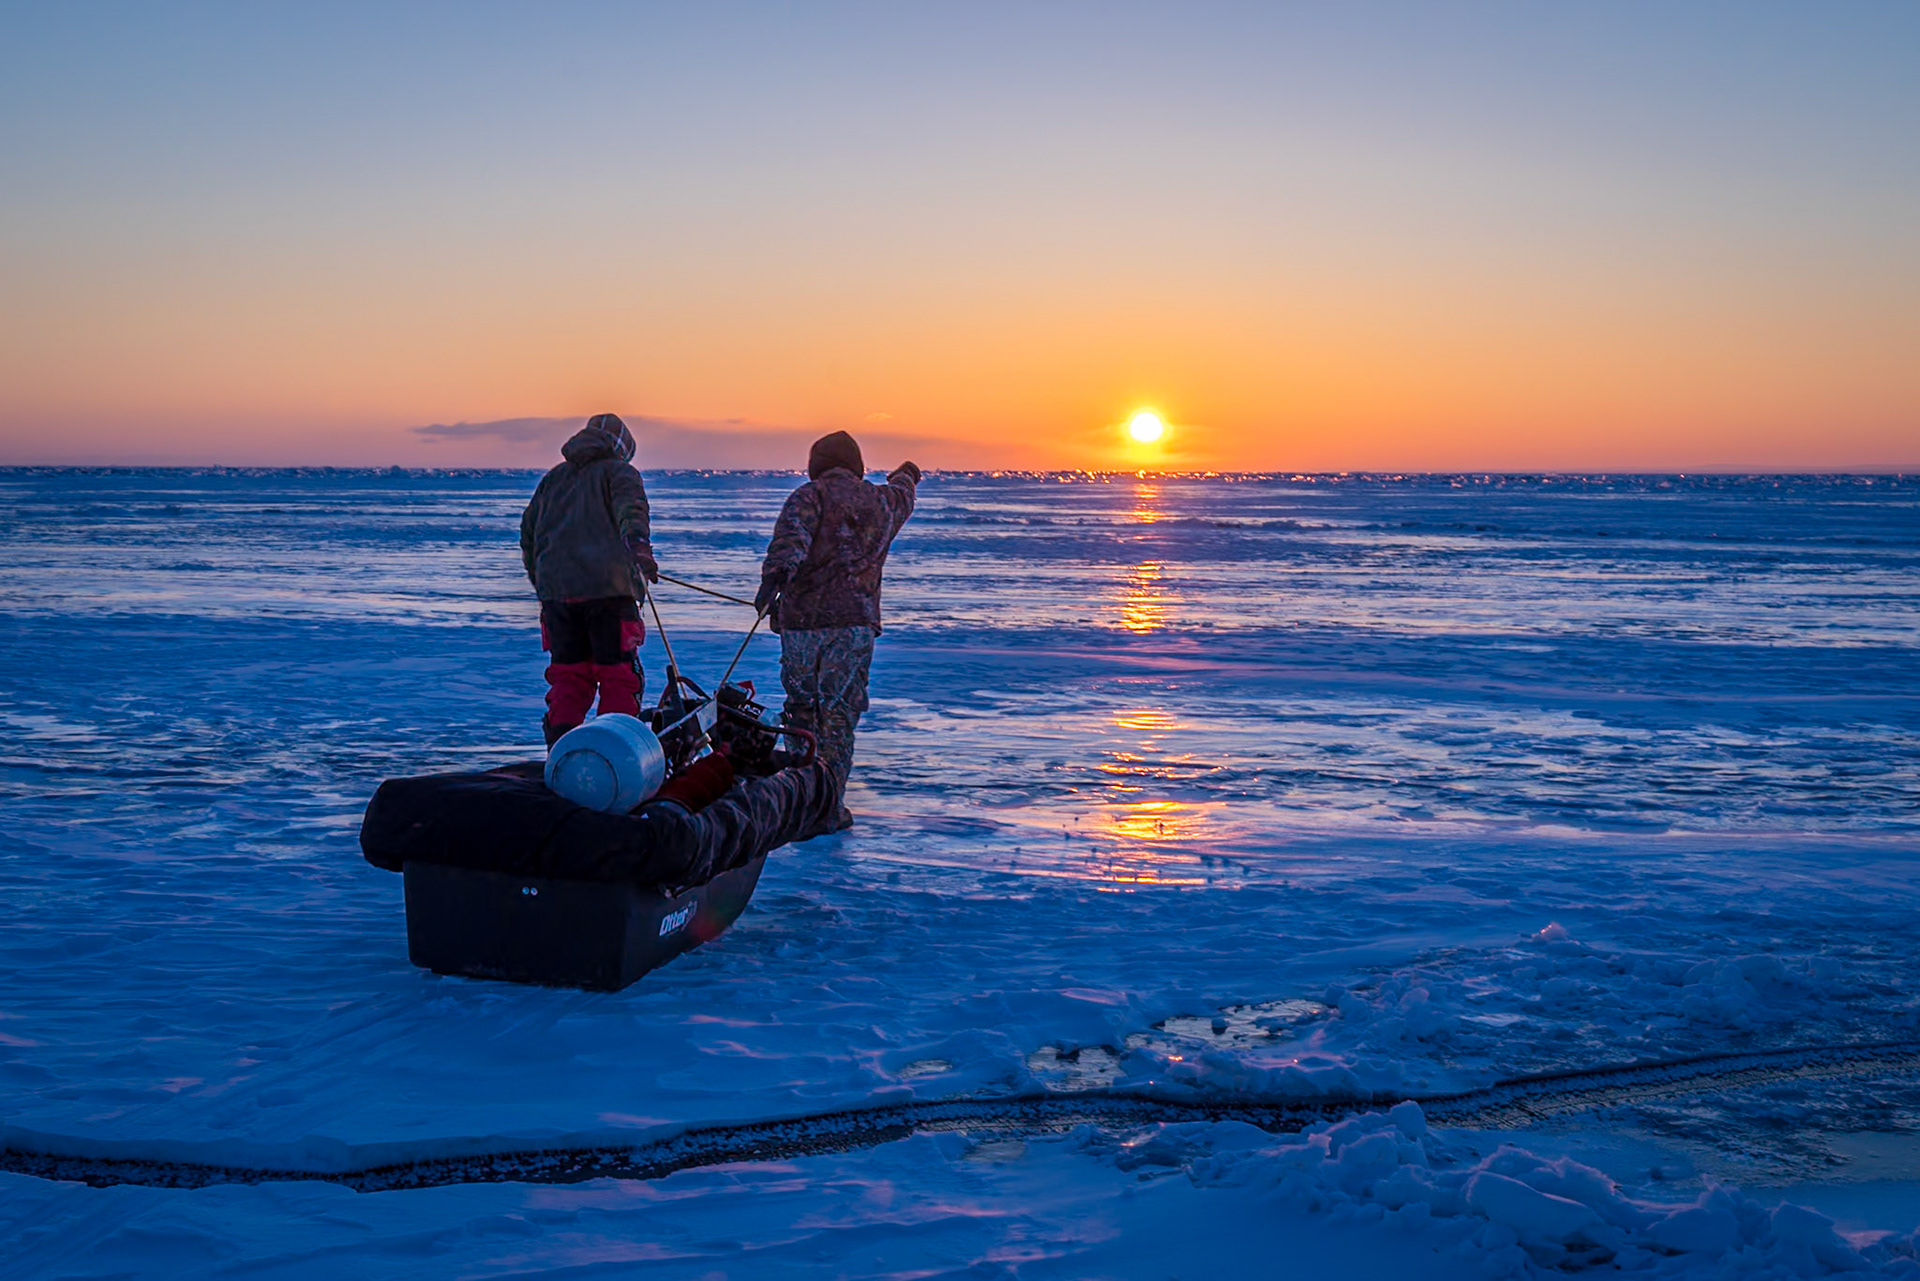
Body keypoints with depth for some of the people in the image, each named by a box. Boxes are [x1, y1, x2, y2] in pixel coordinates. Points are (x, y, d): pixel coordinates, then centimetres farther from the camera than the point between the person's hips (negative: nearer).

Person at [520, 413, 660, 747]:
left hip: (556, 591, 5)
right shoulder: (618, 470, 8)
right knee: (618, 677, 0)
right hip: (607, 588, -5)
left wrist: (541, 582, 33)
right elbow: (629, 509, -15)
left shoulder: (553, 478, 24)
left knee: (567, 678, 9)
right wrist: (639, 547, -31)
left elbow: (527, 534, 25)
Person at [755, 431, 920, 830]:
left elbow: (791, 536, -18)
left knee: (800, 707, 14)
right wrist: (906, 475, 63)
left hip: (800, 621, -1)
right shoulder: (882, 501, 15)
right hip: (853, 622, 1)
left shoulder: (809, 495, 2)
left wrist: (774, 576, -31)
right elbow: (902, 496, 40)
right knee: (839, 714, 3)